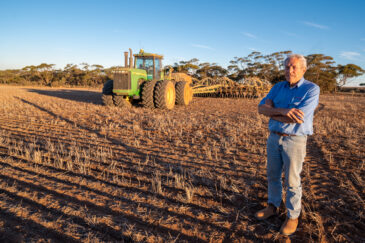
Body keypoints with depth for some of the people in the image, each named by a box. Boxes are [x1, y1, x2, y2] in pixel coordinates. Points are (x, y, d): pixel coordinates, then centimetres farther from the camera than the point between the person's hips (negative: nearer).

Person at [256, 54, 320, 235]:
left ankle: (292, 216, 25)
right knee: (273, 175, 16)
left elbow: (297, 118, -26)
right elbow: (261, 108, -8)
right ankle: (273, 207, 35)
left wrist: (271, 112, -13)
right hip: (274, 137, 6)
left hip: (294, 141, -5)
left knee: (292, 181, 6)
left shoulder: (312, 89, -14)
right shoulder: (277, 88, 4)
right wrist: (282, 111, -25)